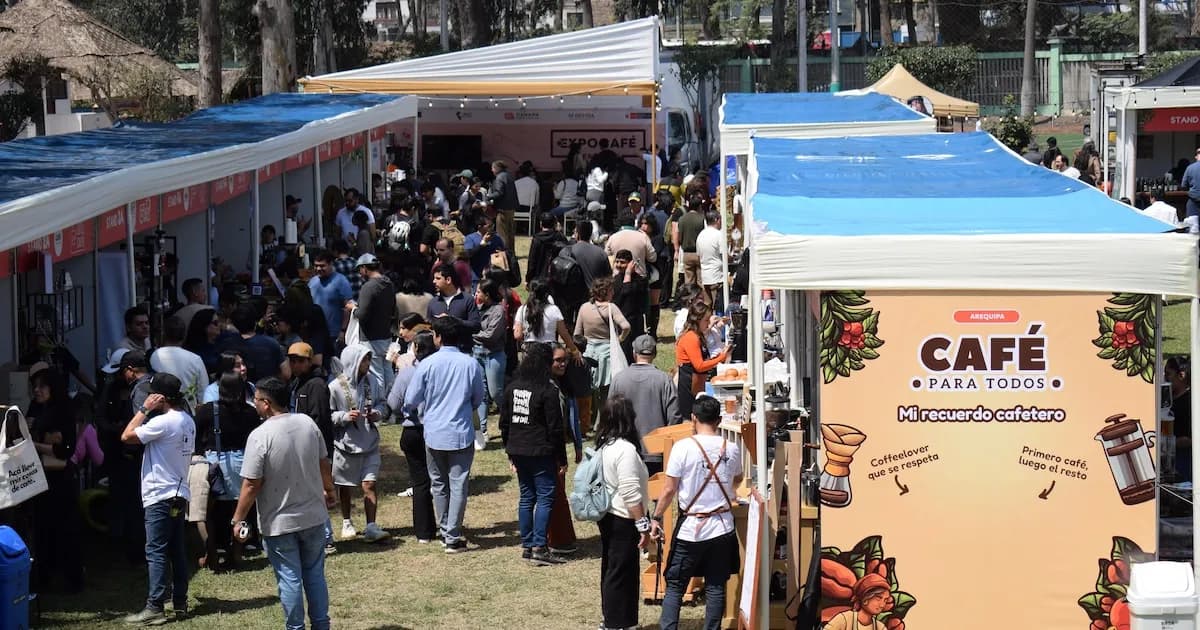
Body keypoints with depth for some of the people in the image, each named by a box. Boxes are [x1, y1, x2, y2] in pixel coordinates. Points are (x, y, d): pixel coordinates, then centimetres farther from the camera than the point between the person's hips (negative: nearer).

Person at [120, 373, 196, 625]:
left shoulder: (162, 422, -18)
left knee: (156, 552, -8)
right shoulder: (188, 421, 10)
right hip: (179, 495, 9)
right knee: (177, 550, 11)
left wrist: (144, 409, -9)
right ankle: (180, 603, 14)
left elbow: (127, 436, -15)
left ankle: (155, 608, -10)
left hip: (160, 497, -9)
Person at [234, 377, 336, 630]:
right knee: (315, 574, 17)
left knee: (289, 579, 6)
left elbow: (251, 485, -19)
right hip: (313, 516, 5)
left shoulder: (260, 436, -20)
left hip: (279, 523, -5)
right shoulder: (307, 423, -3)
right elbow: (323, 464, 9)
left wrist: (238, 519, -8)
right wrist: (329, 490, 27)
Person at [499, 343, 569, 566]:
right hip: (541, 453, -6)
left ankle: (527, 545, 15)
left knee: (526, 497, 13)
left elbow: (504, 423, 12)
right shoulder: (548, 391, -14)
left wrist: (510, 452, 19)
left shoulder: (512, 388, 6)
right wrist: (561, 458, -5)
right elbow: (555, 428, -13)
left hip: (519, 452, 7)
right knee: (545, 498, -3)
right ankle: (539, 547, -9)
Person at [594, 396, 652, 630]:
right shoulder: (626, 449, -22)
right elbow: (631, 494, -24)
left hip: (607, 516, 9)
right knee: (622, 573, -2)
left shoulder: (603, 445, 6)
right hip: (623, 522, -9)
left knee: (611, 569, 18)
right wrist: (643, 526, -18)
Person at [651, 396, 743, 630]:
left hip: (690, 529, -3)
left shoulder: (683, 447, -12)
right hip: (722, 527, 3)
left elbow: (669, 489, -10)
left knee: (675, 585, 6)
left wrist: (657, 517, 3)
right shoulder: (732, 449, 0)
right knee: (716, 586, 9)